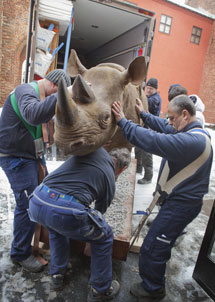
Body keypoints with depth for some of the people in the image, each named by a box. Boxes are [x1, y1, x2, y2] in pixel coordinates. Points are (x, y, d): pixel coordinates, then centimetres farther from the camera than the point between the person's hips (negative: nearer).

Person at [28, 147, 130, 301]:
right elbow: (100, 211, 30)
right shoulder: (110, 180, 17)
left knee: (56, 228, 40)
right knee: (104, 236, 24)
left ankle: (57, 275, 49)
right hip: (66, 210, -4)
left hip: (36, 202, 5)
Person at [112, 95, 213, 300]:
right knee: (164, 234, 34)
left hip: (181, 205, -10)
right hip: (182, 199, 11)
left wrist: (123, 122, -29)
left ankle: (153, 288, 24)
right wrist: (143, 114, 8)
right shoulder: (195, 133, 4)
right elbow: (163, 128, 12)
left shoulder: (192, 141, -30)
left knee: (152, 249, 1)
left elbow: (154, 141, -36)